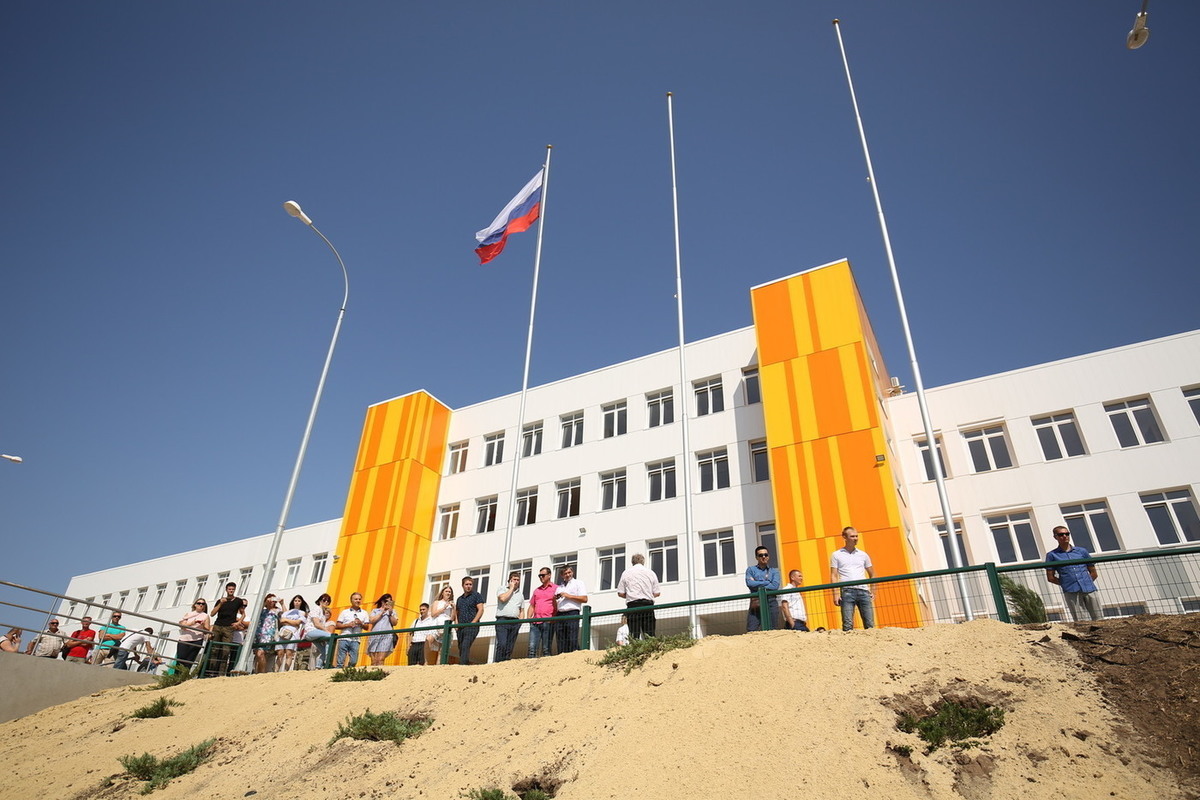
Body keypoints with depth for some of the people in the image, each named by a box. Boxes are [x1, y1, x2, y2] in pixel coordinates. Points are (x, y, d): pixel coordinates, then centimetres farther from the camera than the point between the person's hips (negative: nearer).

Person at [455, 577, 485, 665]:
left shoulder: (476, 595, 3)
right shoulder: (460, 598, 21)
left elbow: (480, 610, -6)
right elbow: (456, 612, 25)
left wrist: (473, 622, -15)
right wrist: (456, 623, 8)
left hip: (471, 626, -7)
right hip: (460, 627, 7)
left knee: (465, 646, -21)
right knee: (461, 647, 5)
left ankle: (463, 664, -29)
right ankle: (463, 664, 11)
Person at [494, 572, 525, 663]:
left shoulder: (520, 594, 22)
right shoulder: (502, 589, 9)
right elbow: (503, 598, -13)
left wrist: (520, 621, 5)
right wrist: (511, 588, -3)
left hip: (515, 622, 5)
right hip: (502, 620, -5)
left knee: (510, 647, 1)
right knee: (502, 644, -18)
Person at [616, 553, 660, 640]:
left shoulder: (626, 573, 7)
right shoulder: (651, 572, 9)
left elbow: (620, 593, 5)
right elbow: (657, 593, 8)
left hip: (633, 605, -1)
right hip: (648, 605, 1)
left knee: (633, 636, -3)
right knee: (649, 635, 1)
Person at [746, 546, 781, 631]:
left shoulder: (774, 571, 18)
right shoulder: (751, 569, 14)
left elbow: (775, 585, -1)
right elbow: (749, 583, -5)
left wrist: (758, 585, -3)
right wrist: (767, 582, 0)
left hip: (771, 602, 1)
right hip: (756, 601, -1)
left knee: (773, 630, -2)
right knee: (751, 630, -11)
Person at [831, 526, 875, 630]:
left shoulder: (863, 554, 16)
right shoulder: (836, 555, 8)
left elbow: (872, 574, 19)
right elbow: (833, 576, 3)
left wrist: (873, 591, 7)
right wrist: (835, 594, -7)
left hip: (864, 591, 3)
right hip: (847, 591, -3)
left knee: (870, 624, 0)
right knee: (848, 624, -7)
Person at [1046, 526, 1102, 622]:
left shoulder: (1082, 551, 15)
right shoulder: (1052, 555, 7)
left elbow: (1093, 573, 18)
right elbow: (1050, 577, 7)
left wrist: (1086, 583, 7)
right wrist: (1066, 584, 2)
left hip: (1090, 590, 3)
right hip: (1071, 593, -3)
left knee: (1099, 619, 1)